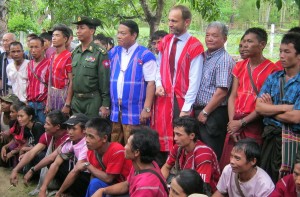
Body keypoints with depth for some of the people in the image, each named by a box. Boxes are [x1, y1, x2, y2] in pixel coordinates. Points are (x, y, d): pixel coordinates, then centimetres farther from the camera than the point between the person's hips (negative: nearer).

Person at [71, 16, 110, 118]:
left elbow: (105, 81, -11)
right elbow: (71, 78, 15)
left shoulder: (100, 54, -9)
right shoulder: (74, 53, 10)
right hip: (76, 100, 6)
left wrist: (105, 105, -13)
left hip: (93, 101, -6)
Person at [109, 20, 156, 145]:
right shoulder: (113, 53, 10)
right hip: (115, 109, 5)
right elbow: (109, 79, 16)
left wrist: (147, 108, -14)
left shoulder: (145, 55, -7)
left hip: (135, 111, -5)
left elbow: (151, 83, -10)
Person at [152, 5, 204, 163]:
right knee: (161, 138, 9)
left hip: (181, 100, -5)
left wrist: (186, 108, -16)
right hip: (163, 97, 5)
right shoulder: (165, 42, 7)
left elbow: (194, 80, -14)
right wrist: (158, 84, -4)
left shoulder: (194, 47, -13)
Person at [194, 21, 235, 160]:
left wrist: (205, 112, -13)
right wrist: (197, 111, 11)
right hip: (200, 112, 8)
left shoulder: (224, 60, -12)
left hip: (213, 114, -8)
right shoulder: (203, 56, 14)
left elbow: (222, 92, -19)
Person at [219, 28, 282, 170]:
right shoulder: (239, 66, 13)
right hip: (235, 125, 5)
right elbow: (233, 96, 9)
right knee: (227, 165, 4)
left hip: (254, 125, -5)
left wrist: (242, 122, -11)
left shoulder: (272, 70, -7)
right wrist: (232, 122, -3)